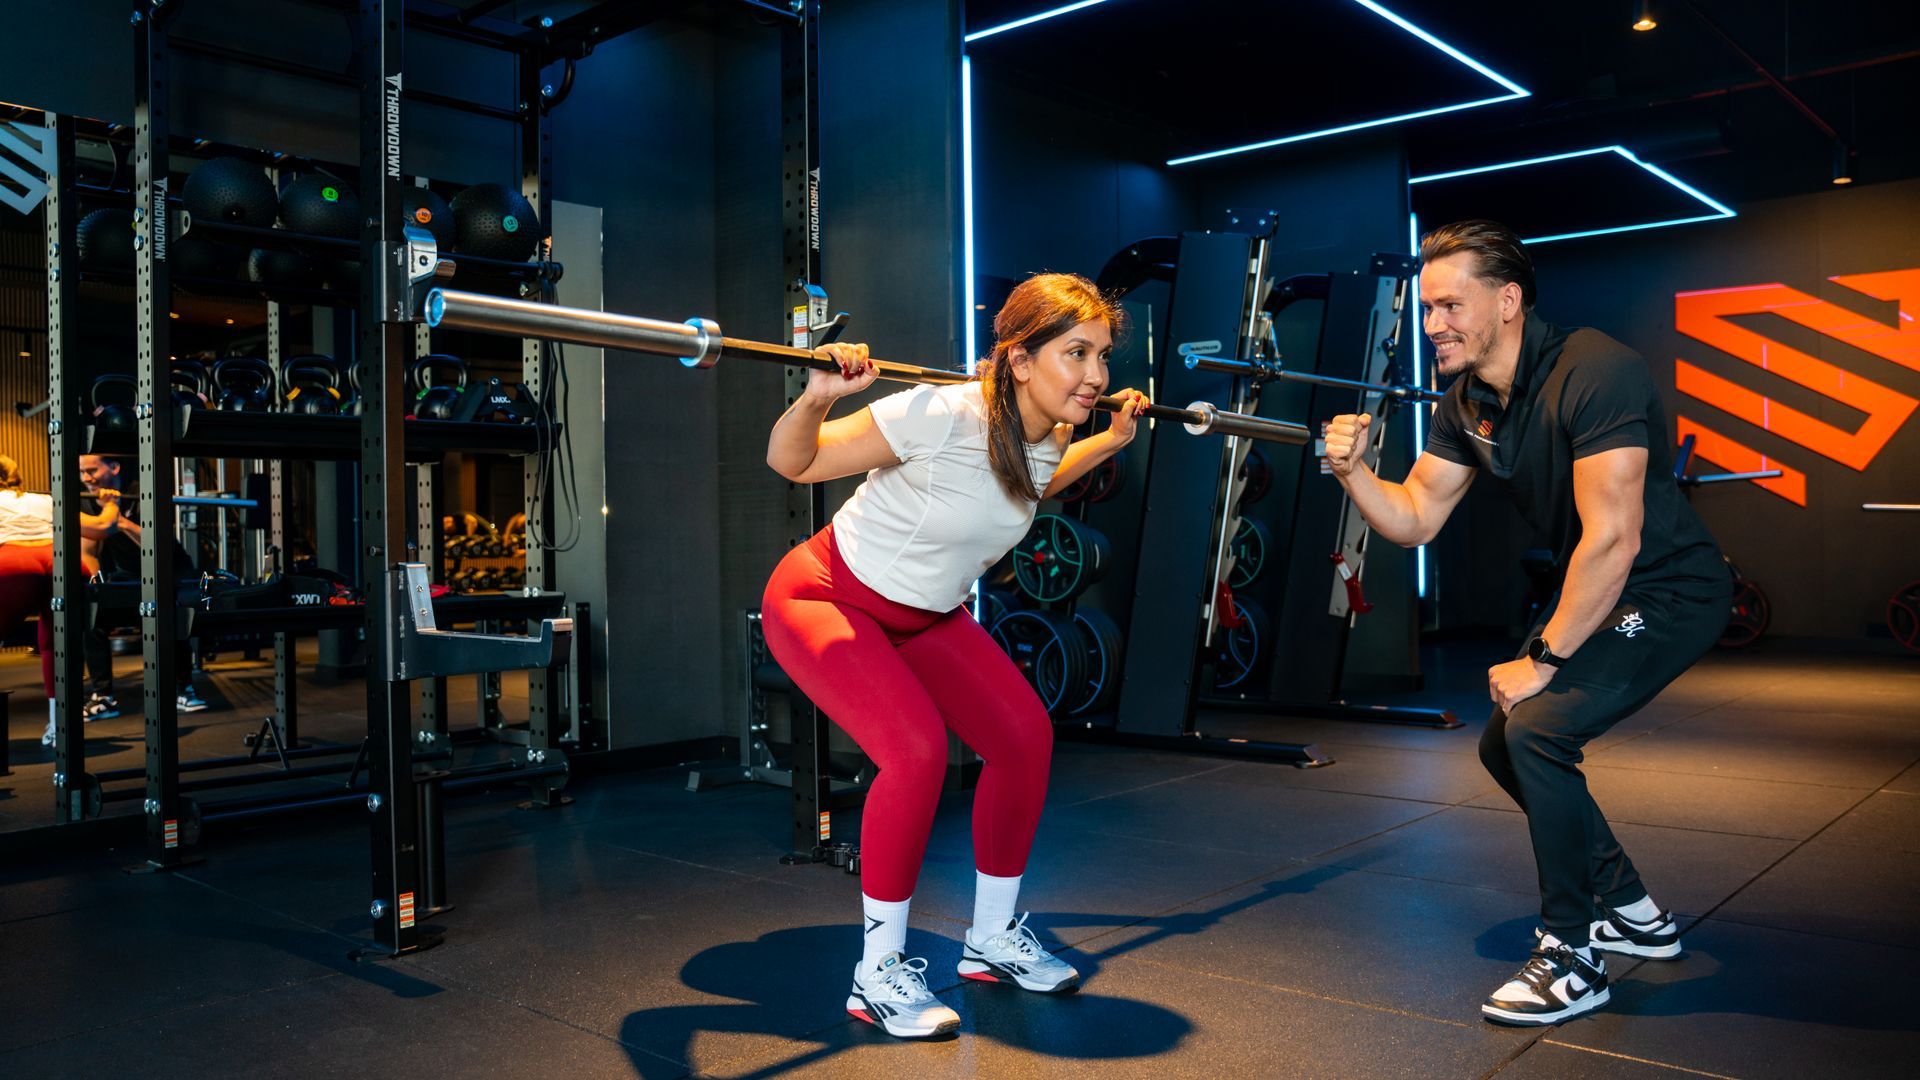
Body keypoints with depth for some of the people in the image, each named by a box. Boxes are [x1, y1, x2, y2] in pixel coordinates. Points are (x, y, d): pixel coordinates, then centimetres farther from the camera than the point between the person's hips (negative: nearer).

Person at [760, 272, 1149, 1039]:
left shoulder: (1049, 435, -9)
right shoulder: (942, 416, -32)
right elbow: (790, 462, -25)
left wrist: (1114, 440, 15)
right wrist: (818, 397, -44)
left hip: (924, 615, 8)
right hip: (825, 599, -7)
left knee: (1025, 738, -1)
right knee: (917, 750, -26)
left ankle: (992, 939, 18)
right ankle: (878, 973, -7)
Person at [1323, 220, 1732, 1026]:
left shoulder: (1592, 371, -27)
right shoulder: (1465, 404, -2)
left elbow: (1613, 541, -29)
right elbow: (1414, 519, 0)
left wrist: (1544, 659, -23)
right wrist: (1352, 471, -19)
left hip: (1670, 591, -9)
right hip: (1593, 592, 9)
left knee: (1538, 728, -24)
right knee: (1505, 744, 12)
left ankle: (1572, 956, -6)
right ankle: (1631, 913, 29)